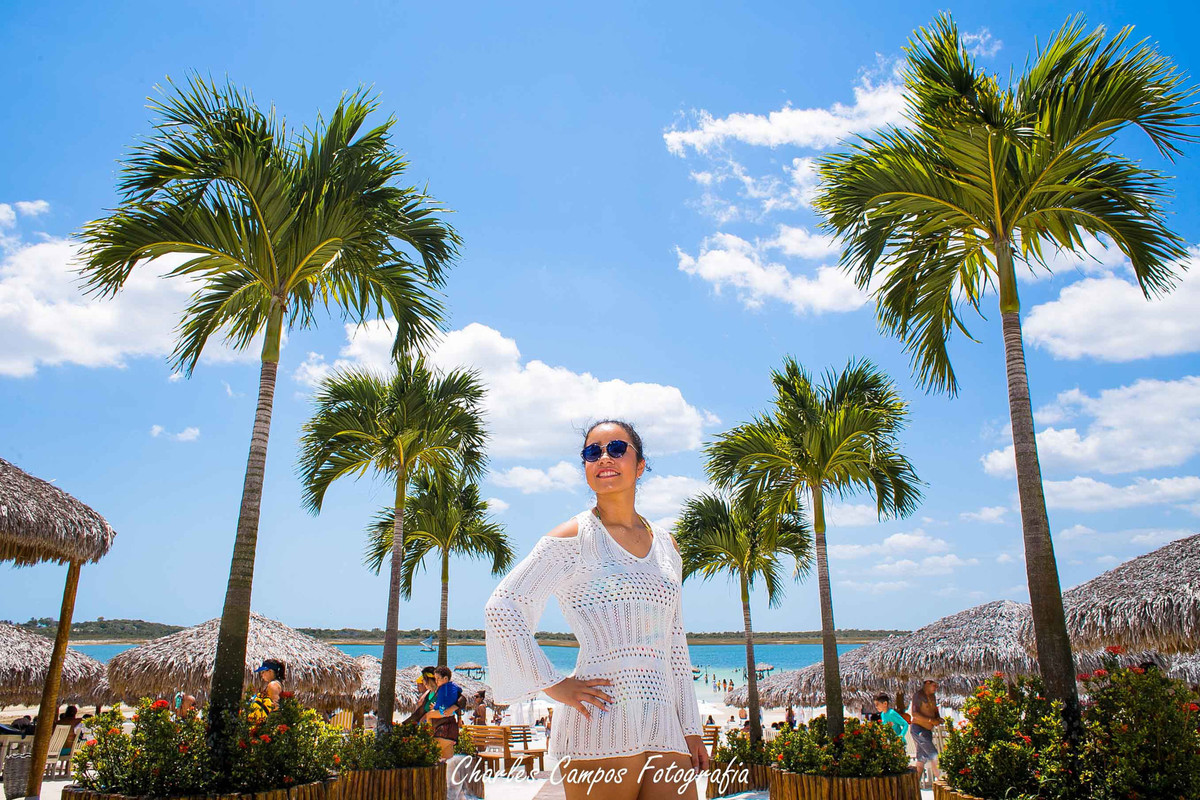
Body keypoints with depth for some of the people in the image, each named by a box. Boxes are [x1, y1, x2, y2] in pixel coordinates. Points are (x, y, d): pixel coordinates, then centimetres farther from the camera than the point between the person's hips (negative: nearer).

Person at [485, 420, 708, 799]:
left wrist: (691, 728, 14)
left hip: (665, 729, 5)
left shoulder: (666, 545, 14)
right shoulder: (573, 538, -2)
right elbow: (502, 607, -6)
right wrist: (554, 685, -8)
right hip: (601, 730, -5)